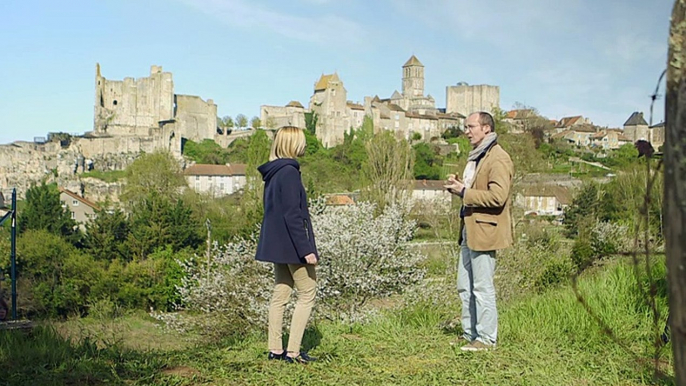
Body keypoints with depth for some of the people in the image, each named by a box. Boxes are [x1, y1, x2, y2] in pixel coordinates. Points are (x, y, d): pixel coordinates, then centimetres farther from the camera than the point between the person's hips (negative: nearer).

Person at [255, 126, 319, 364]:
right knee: (307, 294, -1)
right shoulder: (289, 172, -17)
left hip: (277, 244, 9)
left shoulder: (273, 173, 12)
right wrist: (306, 249, -20)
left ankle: (275, 349, 16)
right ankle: (293, 352, -2)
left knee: (280, 294, 12)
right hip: (292, 245, -9)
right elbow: (292, 215, -21)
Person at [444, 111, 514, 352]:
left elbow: (497, 197, -24)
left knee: (482, 288, -3)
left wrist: (464, 192, -19)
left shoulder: (498, 158, -13)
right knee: (465, 287, 14)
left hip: (484, 232, -10)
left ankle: (487, 339, 6)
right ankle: (470, 335, 23)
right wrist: (458, 186, 9)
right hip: (469, 230, 10)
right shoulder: (475, 157, 19)